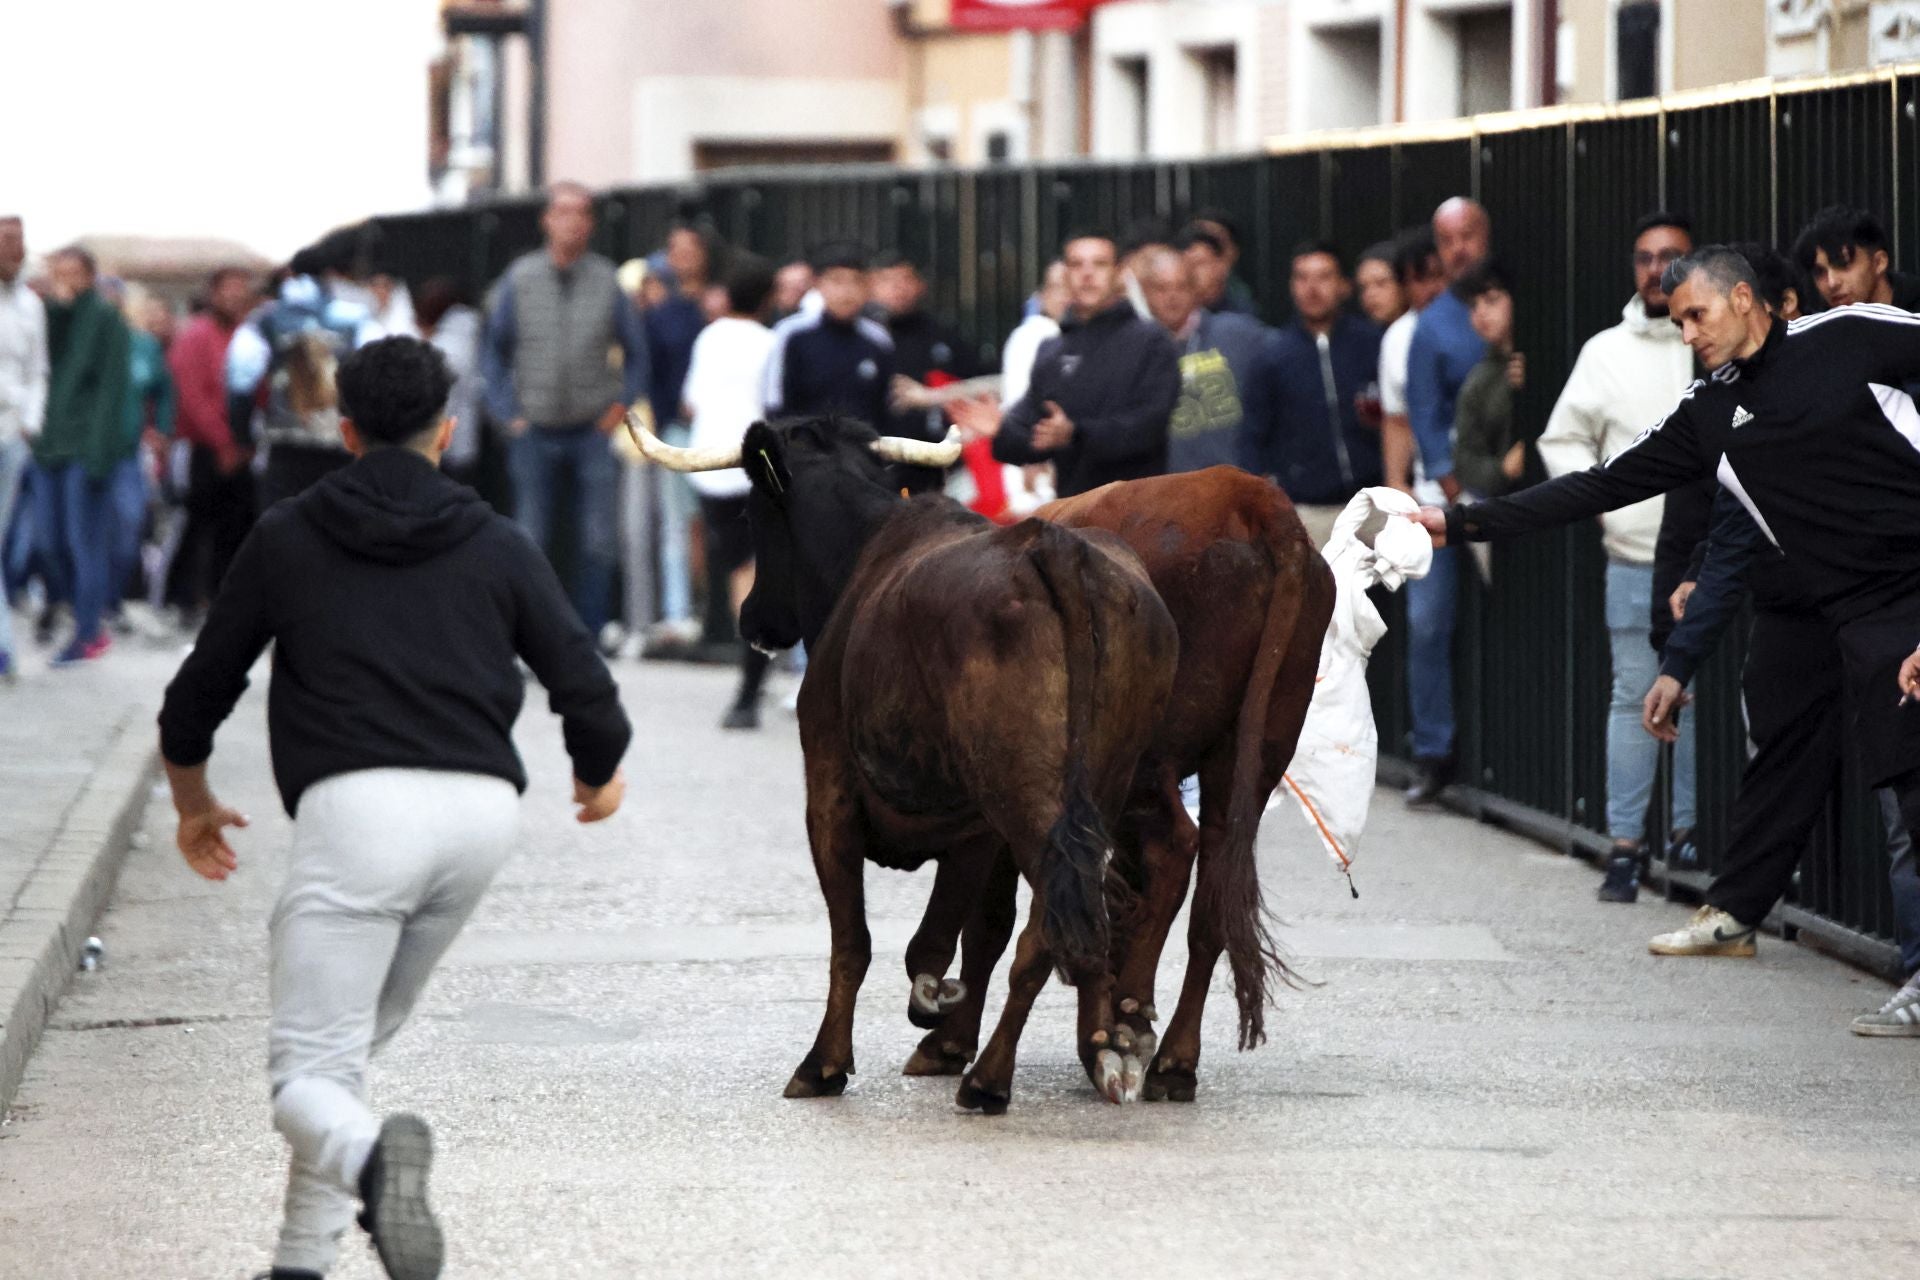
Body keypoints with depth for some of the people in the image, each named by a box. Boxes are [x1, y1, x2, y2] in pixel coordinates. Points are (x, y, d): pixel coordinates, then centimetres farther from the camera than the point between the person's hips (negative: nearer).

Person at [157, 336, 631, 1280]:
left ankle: (374, 1157, -40)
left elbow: (199, 691, 18)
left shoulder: (285, 538, 13)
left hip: (356, 805, -3)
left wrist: (193, 804, 37)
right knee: (348, 1043, 20)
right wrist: (599, 774, 33)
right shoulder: (496, 546, 15)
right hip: (482, 811, 3)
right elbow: (585, 689, 11)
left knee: (308, 1073, -6)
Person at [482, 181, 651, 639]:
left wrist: (621, 405, 2)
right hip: (535, 433, 0)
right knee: (530, 542, 2)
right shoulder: (519, 279, 0)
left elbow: (637, 352, 12)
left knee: (599, 544, -3)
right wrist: (509, 413, 1)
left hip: (593, 433, 0)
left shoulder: (606, 281, 0)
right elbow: (494, 352, 9)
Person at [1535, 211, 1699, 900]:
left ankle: (1692, 830, 13)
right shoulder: (1607, 352, 7)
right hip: (1634, 559, 1)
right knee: (1634, 696, 2)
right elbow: (1562, 439, 14)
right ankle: (1625, 843, 6)